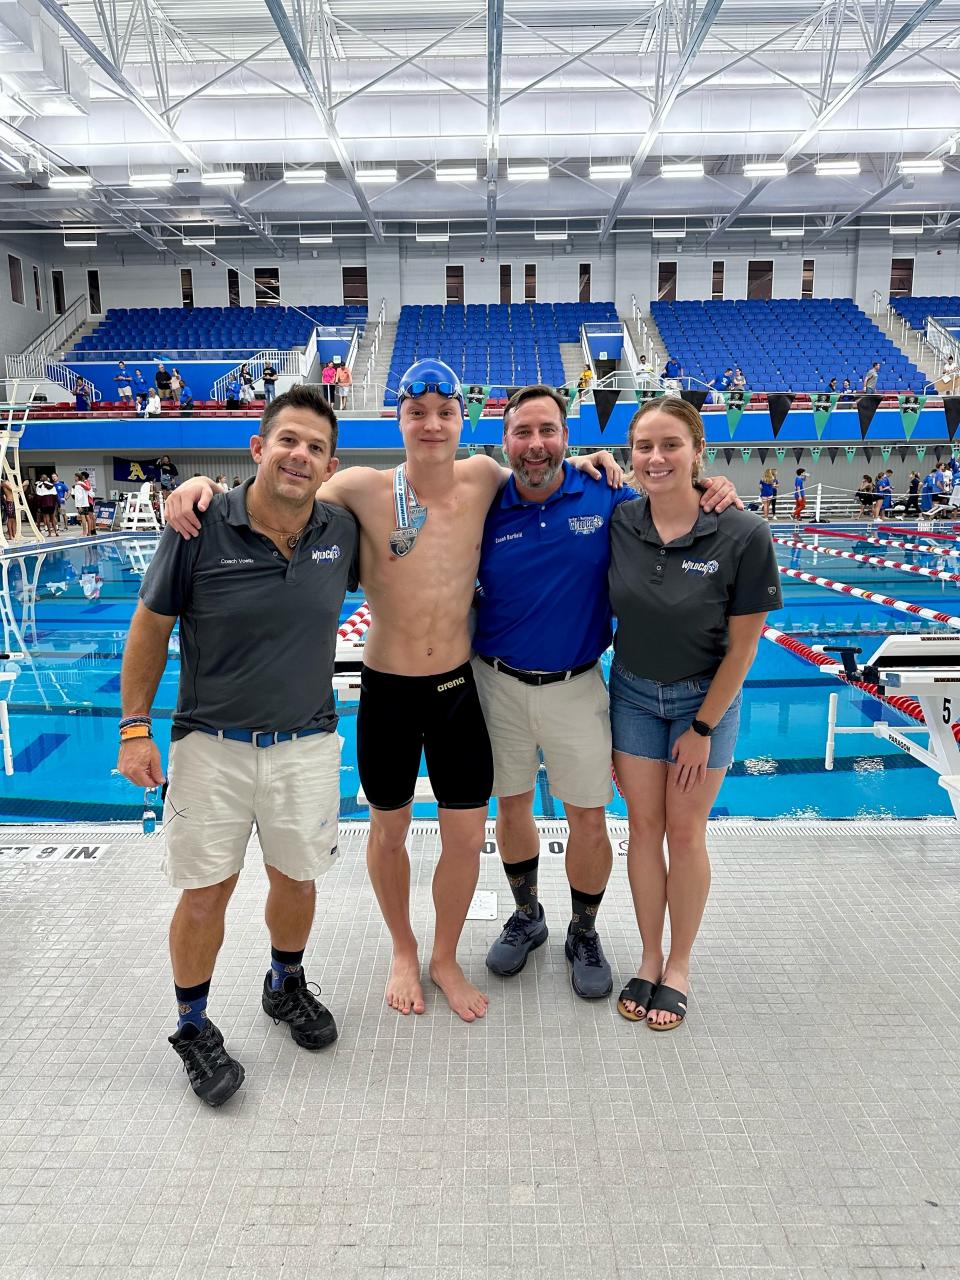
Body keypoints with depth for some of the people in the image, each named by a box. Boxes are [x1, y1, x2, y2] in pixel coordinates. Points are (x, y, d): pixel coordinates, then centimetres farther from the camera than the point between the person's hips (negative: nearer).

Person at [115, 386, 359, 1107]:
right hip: (211, 743, -2)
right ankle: (194, 1028, 33)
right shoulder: (202, 528, -13)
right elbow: (150, 628, -4)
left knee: (297, 880, 16)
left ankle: (286, 986, 46)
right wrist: (135, 729, -4)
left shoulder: (342, 531, -5)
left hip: (306, 743, 3)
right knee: (205, 894, 7)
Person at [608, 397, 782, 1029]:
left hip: (706, 697, -2)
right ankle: (650, 957, 29)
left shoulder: (743, 535, -21)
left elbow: (743, 644, -14)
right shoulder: (617, 522, -12)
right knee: (644, 826, 10)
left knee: (685, 833, 7)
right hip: (632, 694, 3)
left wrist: (703, 727, -10)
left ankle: (679, 966, 28)